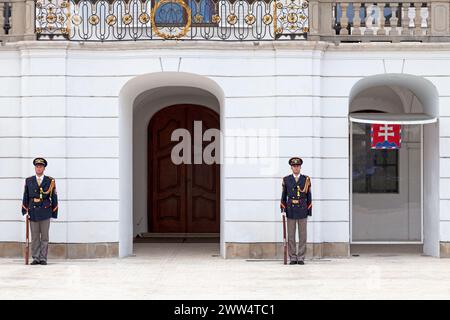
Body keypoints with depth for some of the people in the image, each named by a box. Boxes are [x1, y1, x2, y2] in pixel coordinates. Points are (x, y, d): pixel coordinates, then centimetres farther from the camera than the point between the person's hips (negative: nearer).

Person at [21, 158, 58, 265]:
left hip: (45, 212, -1)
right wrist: (25, 211, 3)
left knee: (45, 237, 1)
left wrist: (54, 213, 1)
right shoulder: (28, 181, 9)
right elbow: (26, 196, 10)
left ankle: (43, 258, 5)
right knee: (34, 237, 3)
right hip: (33, 212, 1)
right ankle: (35, 258, 7)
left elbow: (54, 198, 4)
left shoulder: (50, 181, 4)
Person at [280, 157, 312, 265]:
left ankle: (301, 258, 5)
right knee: (291, 235, 1)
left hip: (302, 211, 0)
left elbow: (309, 196, 4)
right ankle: (292, 258, 6)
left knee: (302, 235, 0)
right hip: (291, 210, 0)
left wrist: (309, 212, 0)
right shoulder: (286, 180, 5)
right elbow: (283, 196, 7)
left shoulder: (306, 179, 3)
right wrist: (283, 210, -1)